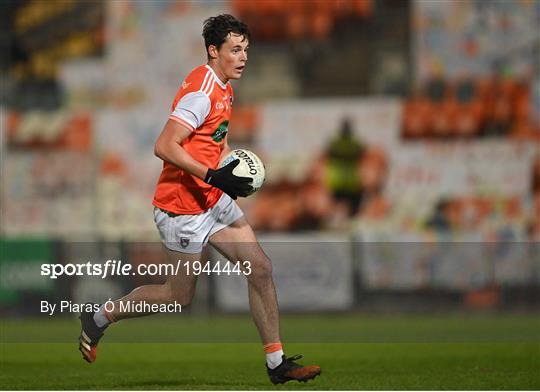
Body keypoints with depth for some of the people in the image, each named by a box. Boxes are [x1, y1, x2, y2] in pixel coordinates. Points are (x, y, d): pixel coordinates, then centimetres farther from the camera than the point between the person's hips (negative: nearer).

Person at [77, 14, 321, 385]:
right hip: (183, 208, -9)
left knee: (261, 268, 1)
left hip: (214, 200, 9)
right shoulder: (202, 92, -20)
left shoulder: (223, 89, 11)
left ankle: (277, 363, 7)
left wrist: (236, 166, 10)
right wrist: (213, 176, -29)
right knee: (181, 295, 2)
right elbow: (164, 146, -26)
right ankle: (100, 318, 21)